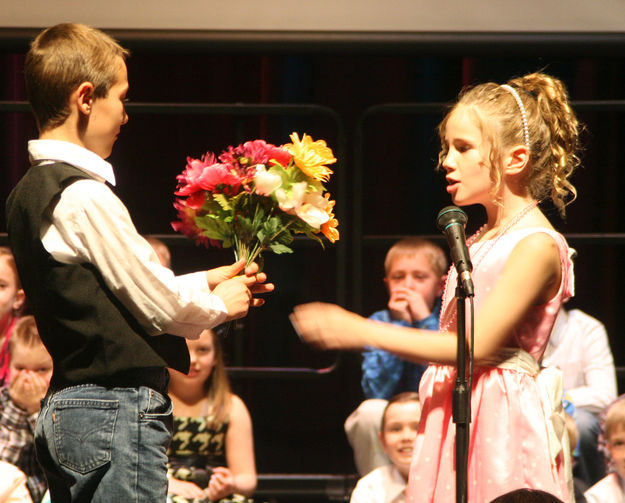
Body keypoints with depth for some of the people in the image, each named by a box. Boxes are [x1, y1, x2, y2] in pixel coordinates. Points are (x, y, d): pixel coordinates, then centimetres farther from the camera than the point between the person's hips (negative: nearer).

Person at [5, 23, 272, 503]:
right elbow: (158, 305, -12)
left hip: (64, 410, 10)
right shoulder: (83, 196, -16)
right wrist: (219, 305, 9)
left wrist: (208, 282, 22)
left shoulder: (29, 193, 14)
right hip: (116, 409, -10)